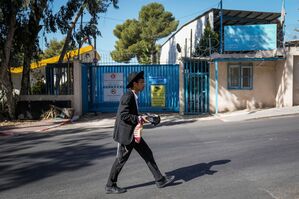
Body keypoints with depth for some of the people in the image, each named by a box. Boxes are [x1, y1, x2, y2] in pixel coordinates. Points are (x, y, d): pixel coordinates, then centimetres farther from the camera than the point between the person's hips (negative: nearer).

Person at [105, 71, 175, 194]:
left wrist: (141, 118, 6)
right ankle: (110, 186, 21)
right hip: (126, 134, -10)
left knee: (148, 154, 10)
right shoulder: (127, 96, -19)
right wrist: (139, 119, -20)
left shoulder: (133, 96, 11)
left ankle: (160, 180, 18)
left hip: (133, 133, 10)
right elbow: (123, 115, -24)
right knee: (121, 160, 4)